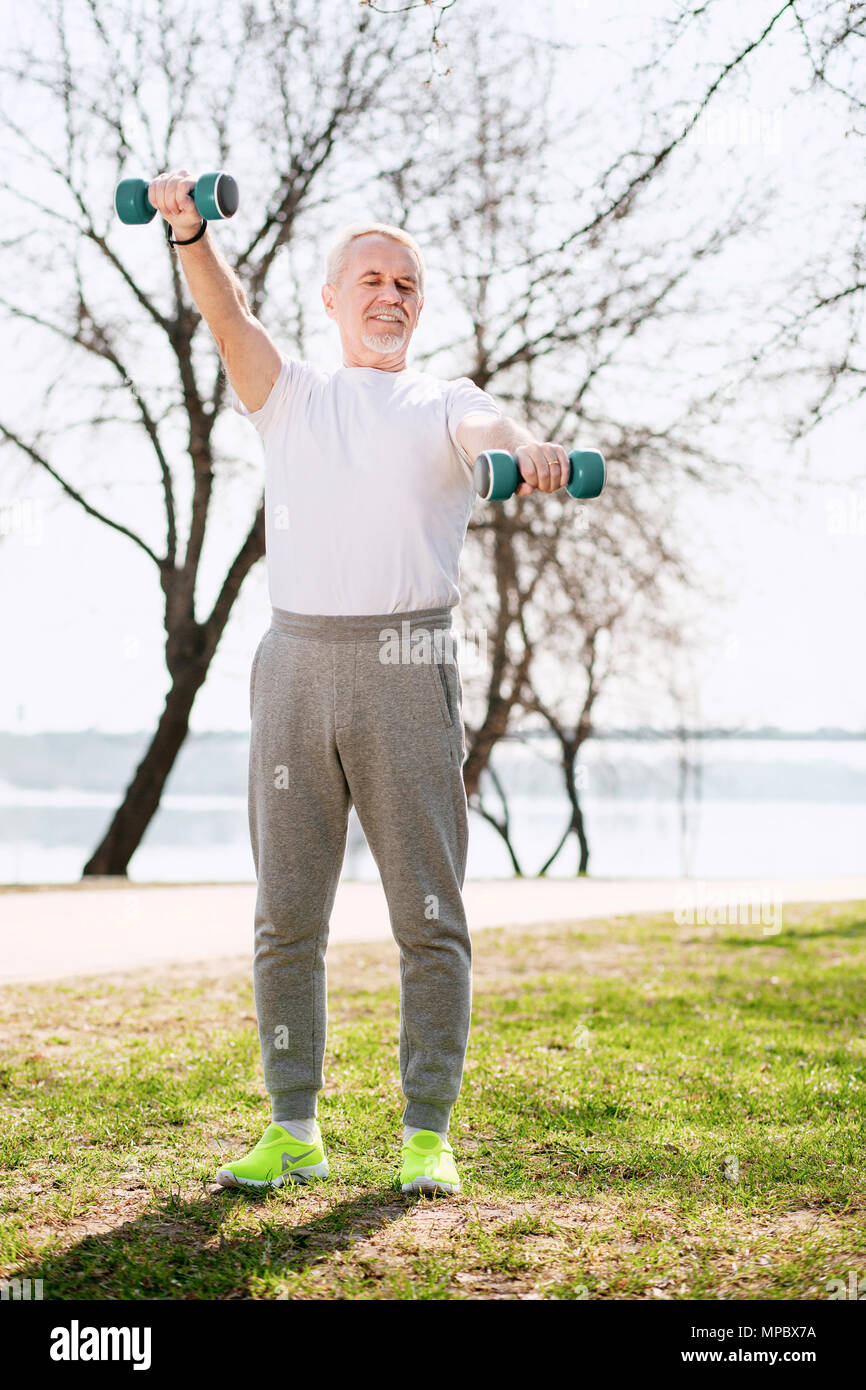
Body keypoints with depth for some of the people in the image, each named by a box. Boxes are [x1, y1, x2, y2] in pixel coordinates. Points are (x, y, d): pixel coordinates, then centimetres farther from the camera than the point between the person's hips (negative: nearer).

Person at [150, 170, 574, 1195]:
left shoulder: (443, 403, 11)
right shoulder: (288, 394, 16)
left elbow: (484, 427, -14)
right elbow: (228, 316, -4)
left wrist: (524, 447, -39)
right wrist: (190, 232, -24)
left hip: (407, 668, -2)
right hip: (297, 662, 2)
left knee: (429, 915, -1)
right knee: (285, 916, 5)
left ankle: (427, 1135, 9)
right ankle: (294, 1130, 15)